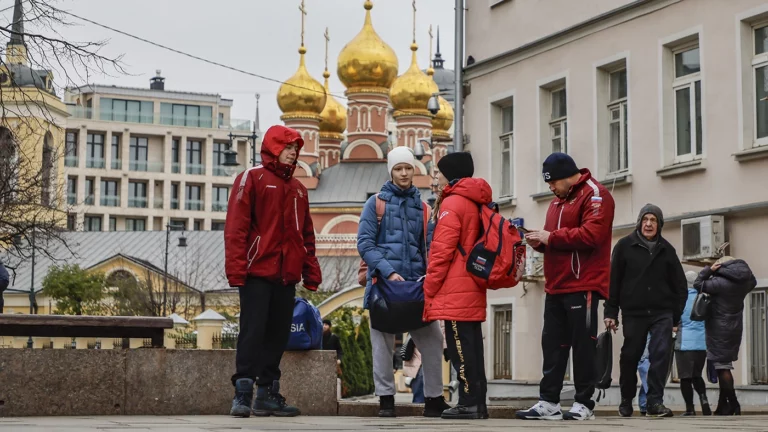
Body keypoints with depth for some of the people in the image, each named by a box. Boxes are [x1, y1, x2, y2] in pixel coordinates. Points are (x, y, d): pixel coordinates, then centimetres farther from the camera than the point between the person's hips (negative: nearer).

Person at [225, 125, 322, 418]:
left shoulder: (297, 189, 19)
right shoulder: (252, 178, 0)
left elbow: (306, 235, 20)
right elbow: (236, 226, -8)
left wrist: (311, 272, 13)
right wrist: (236, 268, -15)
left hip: (286, 276, 6)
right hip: (257, 272, -6)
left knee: (278, 335, 6)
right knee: (252, 332, -9)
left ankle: (267, 394, 11)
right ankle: (242, 394, -8)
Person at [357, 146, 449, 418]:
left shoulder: (421, 206, 14)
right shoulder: (377, 202, 4)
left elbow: (427, 246, 13)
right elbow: (364, 243, -3)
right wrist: (388, 272, -15)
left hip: (415, 282, 3)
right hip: (384, 281, -3)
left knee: (432, 338, -1)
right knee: (383, 342, -1)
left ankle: (434, 398, 8)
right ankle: (386, 399, 6)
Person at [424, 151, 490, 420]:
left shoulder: (452, 203, -9)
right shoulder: (477, 203, 18)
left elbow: (442, 251, -15)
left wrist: (429, 289, -10)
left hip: (454, 291, -9)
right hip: (474, 289, 9)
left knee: (460, 347, -7)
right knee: (472, 345, 9)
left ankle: (469, 403, -9)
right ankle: (478, 402, 11)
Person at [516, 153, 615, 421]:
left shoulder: (594, 195, -8)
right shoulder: (559, 200, 21)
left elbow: (592, 235, -21)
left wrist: (551, 237, -16)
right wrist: (540, 242, 5)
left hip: (582, 286, -9)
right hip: (556, 286, 9)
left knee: (582, 345, -3)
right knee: (553, 344, 7)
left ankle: (584, 404, 3)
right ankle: (549, 403, 9)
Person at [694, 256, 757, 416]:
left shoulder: (720, 282, -20)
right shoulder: (745, 282, 1)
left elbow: (698, 284, -14)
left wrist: (709, 269, -7)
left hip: (719, 329, -7)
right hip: (735, 328, 7)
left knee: (722, 366, -2)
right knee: (724, 364, 13)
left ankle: (732, 404, -4)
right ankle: (723, 405, 16)